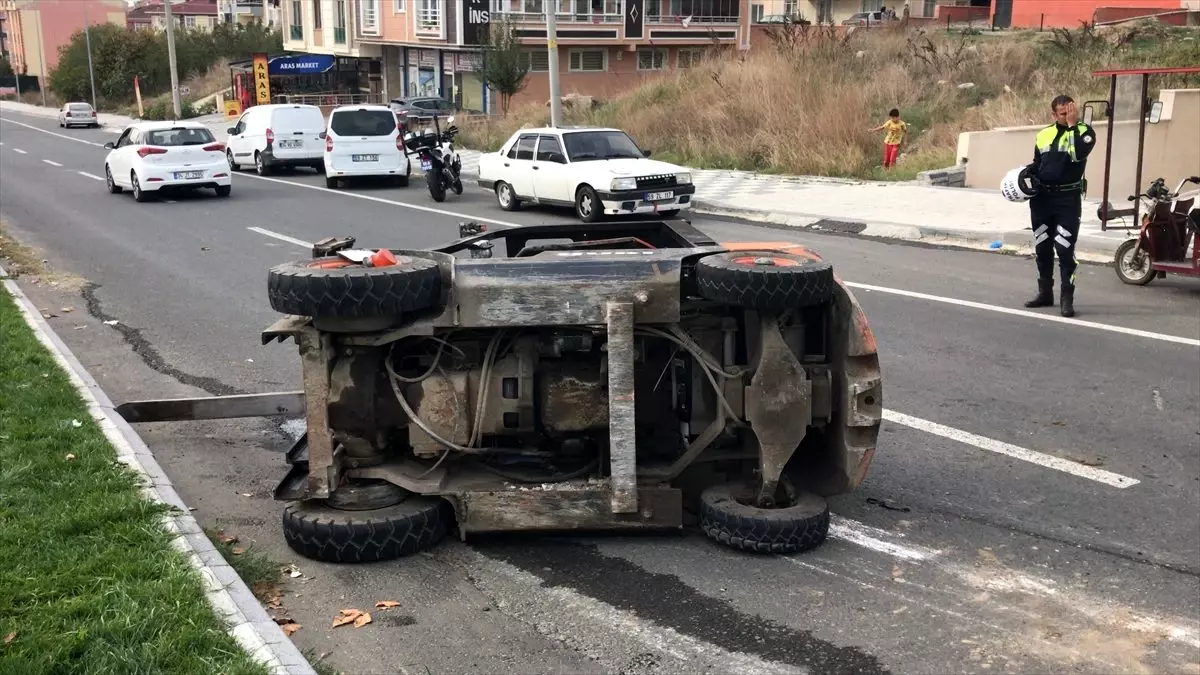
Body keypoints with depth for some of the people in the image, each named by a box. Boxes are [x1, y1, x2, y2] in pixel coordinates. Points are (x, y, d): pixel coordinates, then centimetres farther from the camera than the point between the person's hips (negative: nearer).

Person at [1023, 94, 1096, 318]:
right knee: (1042, 248, 12)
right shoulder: (1044, 135, 11)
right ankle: (1045, 292, 25)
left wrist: (1073, 125, -18)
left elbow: (1079, 154, -23)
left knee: (1065, 249, -10)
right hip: (1041, 198, 5)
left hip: (1068, 199, -5)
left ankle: (1067, 298, -5)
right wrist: (1026, 174, 1)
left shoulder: (1084, 132, -2)